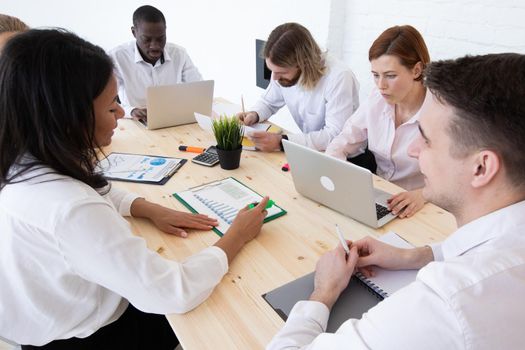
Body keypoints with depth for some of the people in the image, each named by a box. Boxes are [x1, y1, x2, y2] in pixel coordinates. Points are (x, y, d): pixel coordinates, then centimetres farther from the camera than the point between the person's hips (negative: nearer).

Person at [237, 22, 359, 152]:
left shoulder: (339, 78, -26)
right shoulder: (283, 70, -8)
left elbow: (336, 137, -30)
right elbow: (268, 102, 11)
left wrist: (281, 142, -35)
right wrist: (254, 115, -11)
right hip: (311, 151, 6)